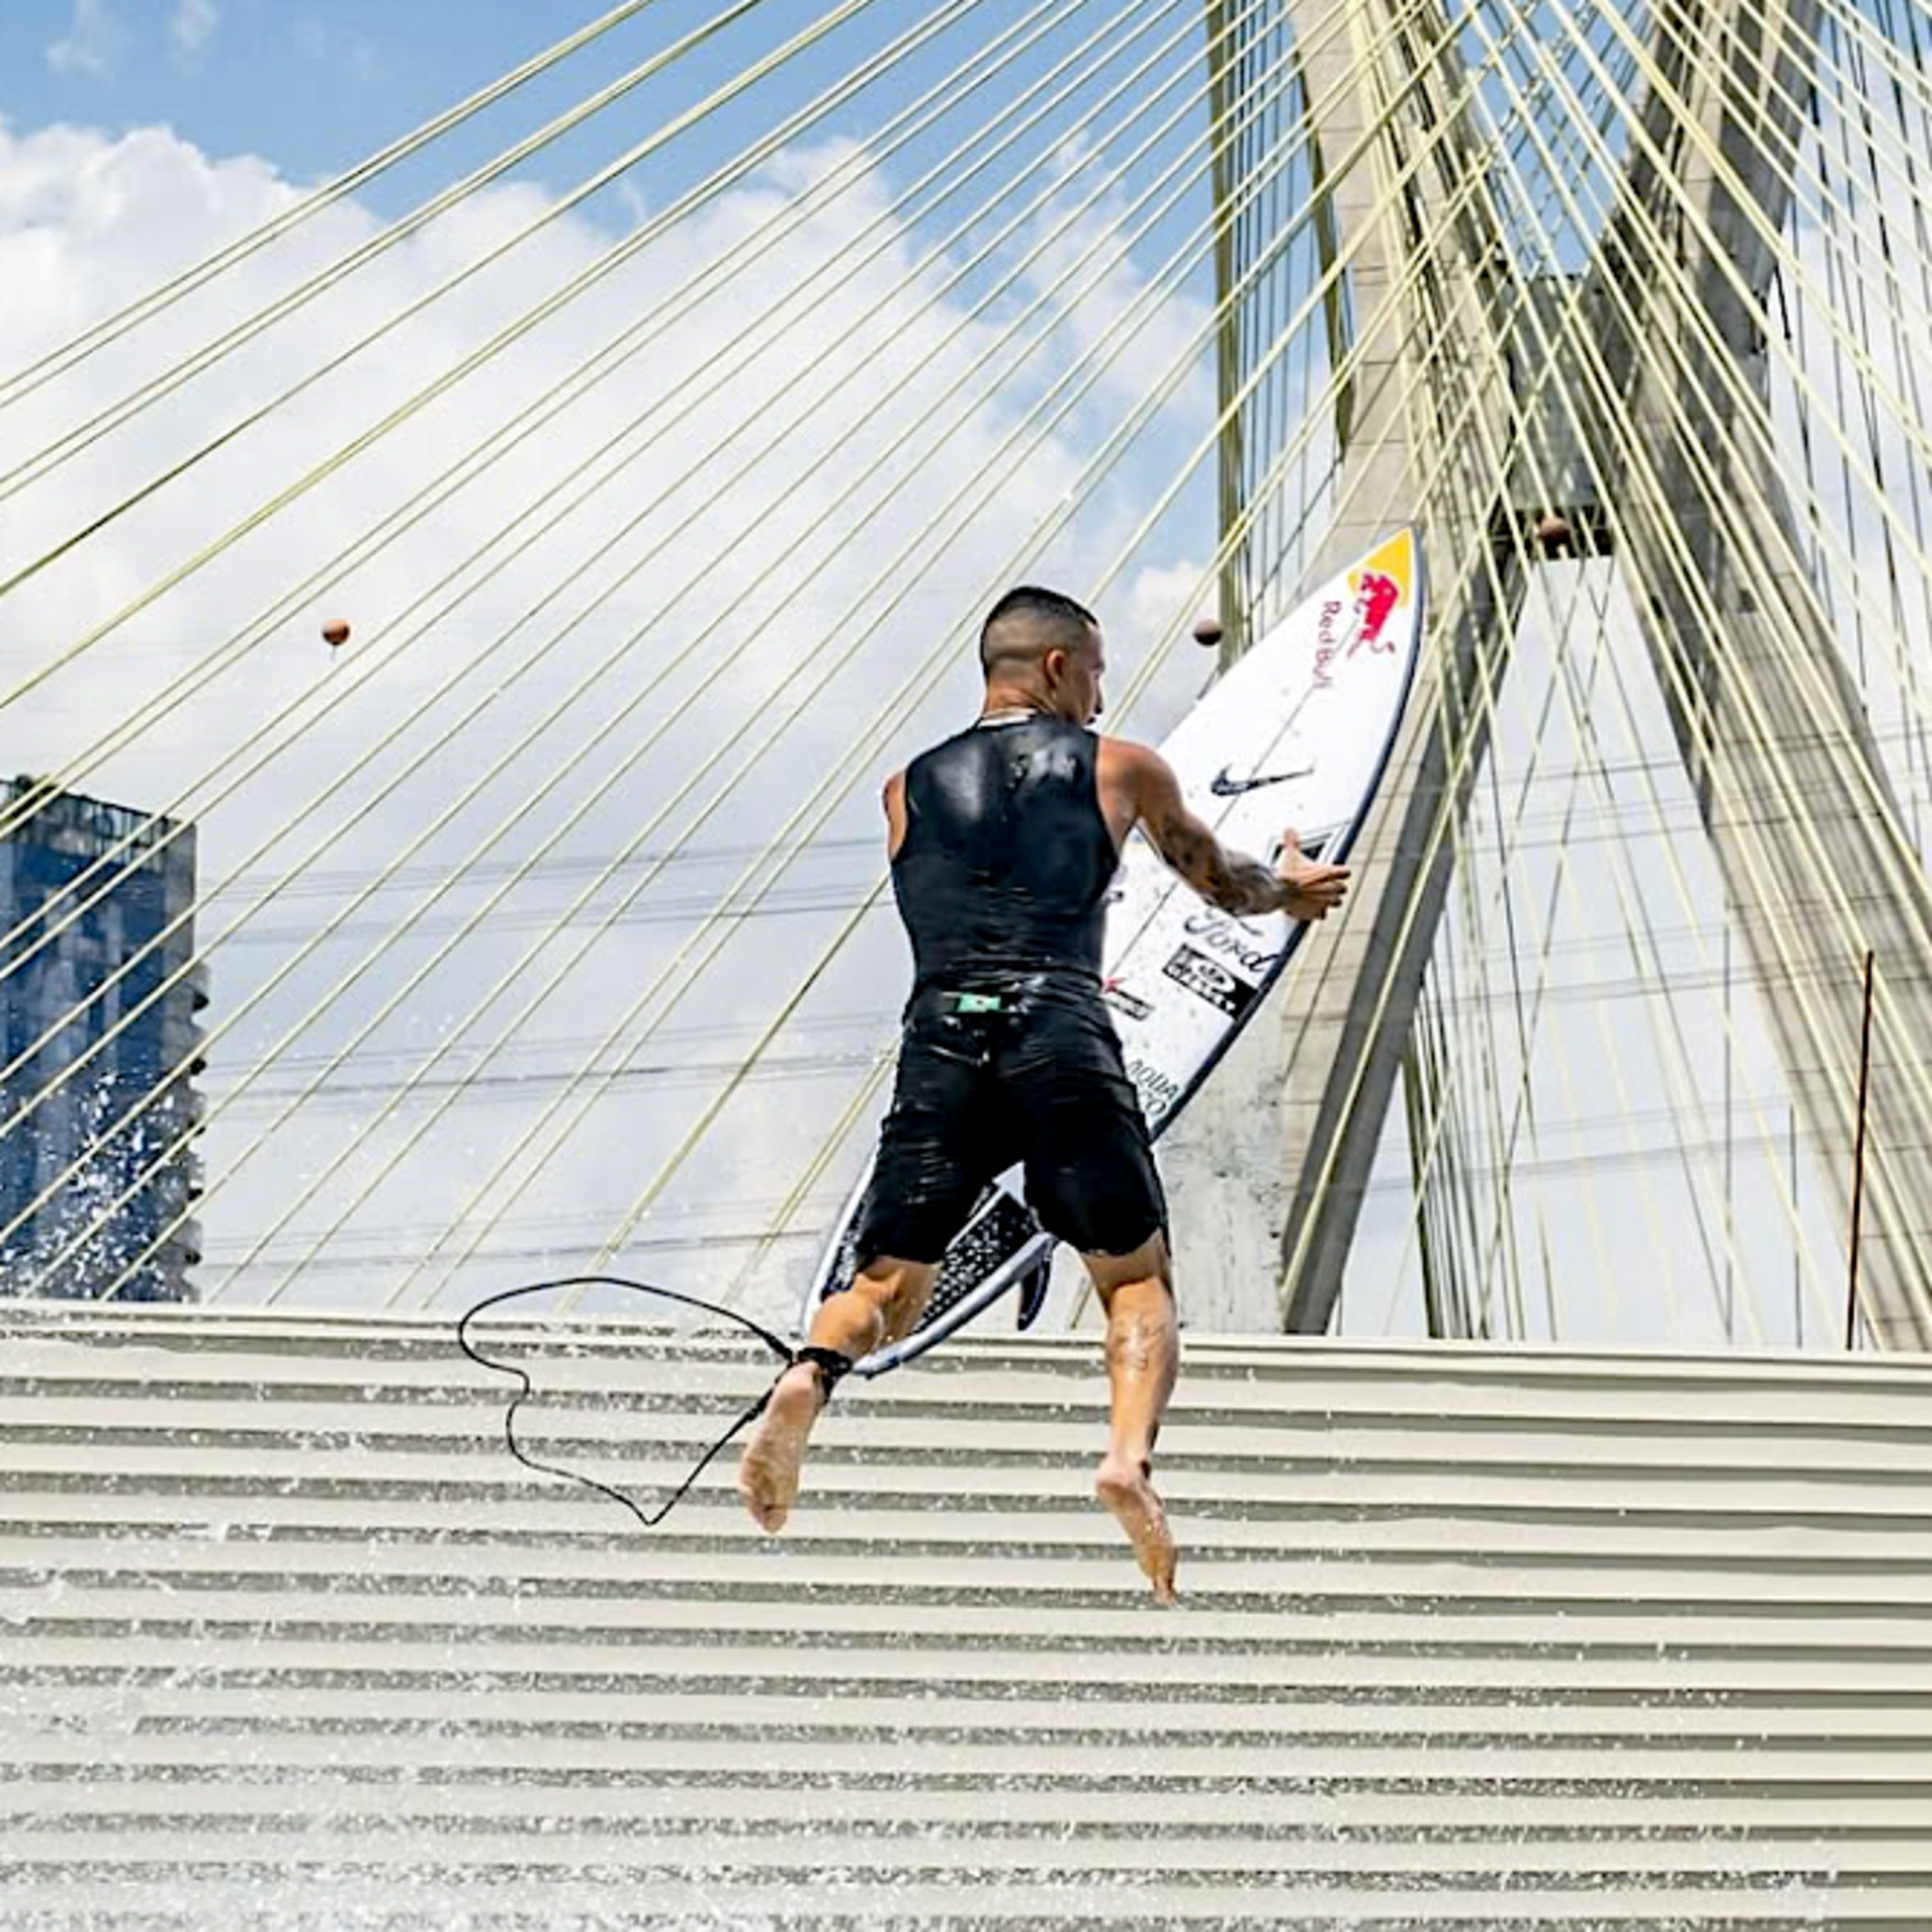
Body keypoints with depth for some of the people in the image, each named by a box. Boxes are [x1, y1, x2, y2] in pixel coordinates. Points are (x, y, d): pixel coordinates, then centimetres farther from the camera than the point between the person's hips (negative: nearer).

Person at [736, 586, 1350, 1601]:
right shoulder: (1121, 767, 17)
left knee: (887, 1288, 8)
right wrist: (1290, 889, 57)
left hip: (940, 1039, 2)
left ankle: (810, 1375, -25)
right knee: (1138, 1280, 9)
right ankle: (1130, 1453, -18)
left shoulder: (906, 788, 24)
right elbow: (1224, 883, 34)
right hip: (1061, 1039, -2)